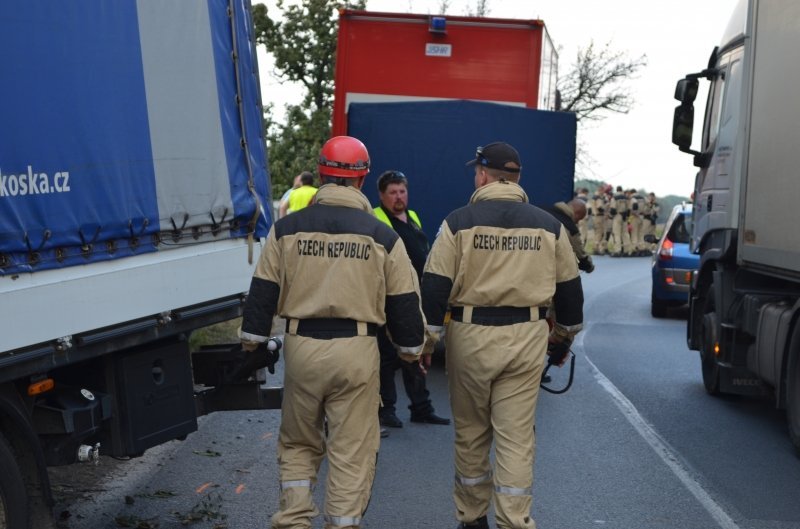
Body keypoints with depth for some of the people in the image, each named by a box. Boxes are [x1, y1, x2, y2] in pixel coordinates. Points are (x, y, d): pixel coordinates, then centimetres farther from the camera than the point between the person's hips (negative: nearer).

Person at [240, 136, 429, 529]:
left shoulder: (286, 229, 0)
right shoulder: (382, 236, -2)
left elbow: (262, 292, 2)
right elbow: (403, 303, 3)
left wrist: (251, 341, 14)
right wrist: (410, 348, 18)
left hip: (302, 348, 2)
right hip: (356, 352, -1)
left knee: (297, 444, 20)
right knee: (351, 452, 9)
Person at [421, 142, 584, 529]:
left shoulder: (460, 222, -4)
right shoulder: (548, 226, 5)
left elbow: (435, 287, -7)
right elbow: (569, 287, 12)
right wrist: (564, 335, 25)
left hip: (471, 336, -1)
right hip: (526, 338, 2)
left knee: (470, 434, 14)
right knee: (516, 437, 6)